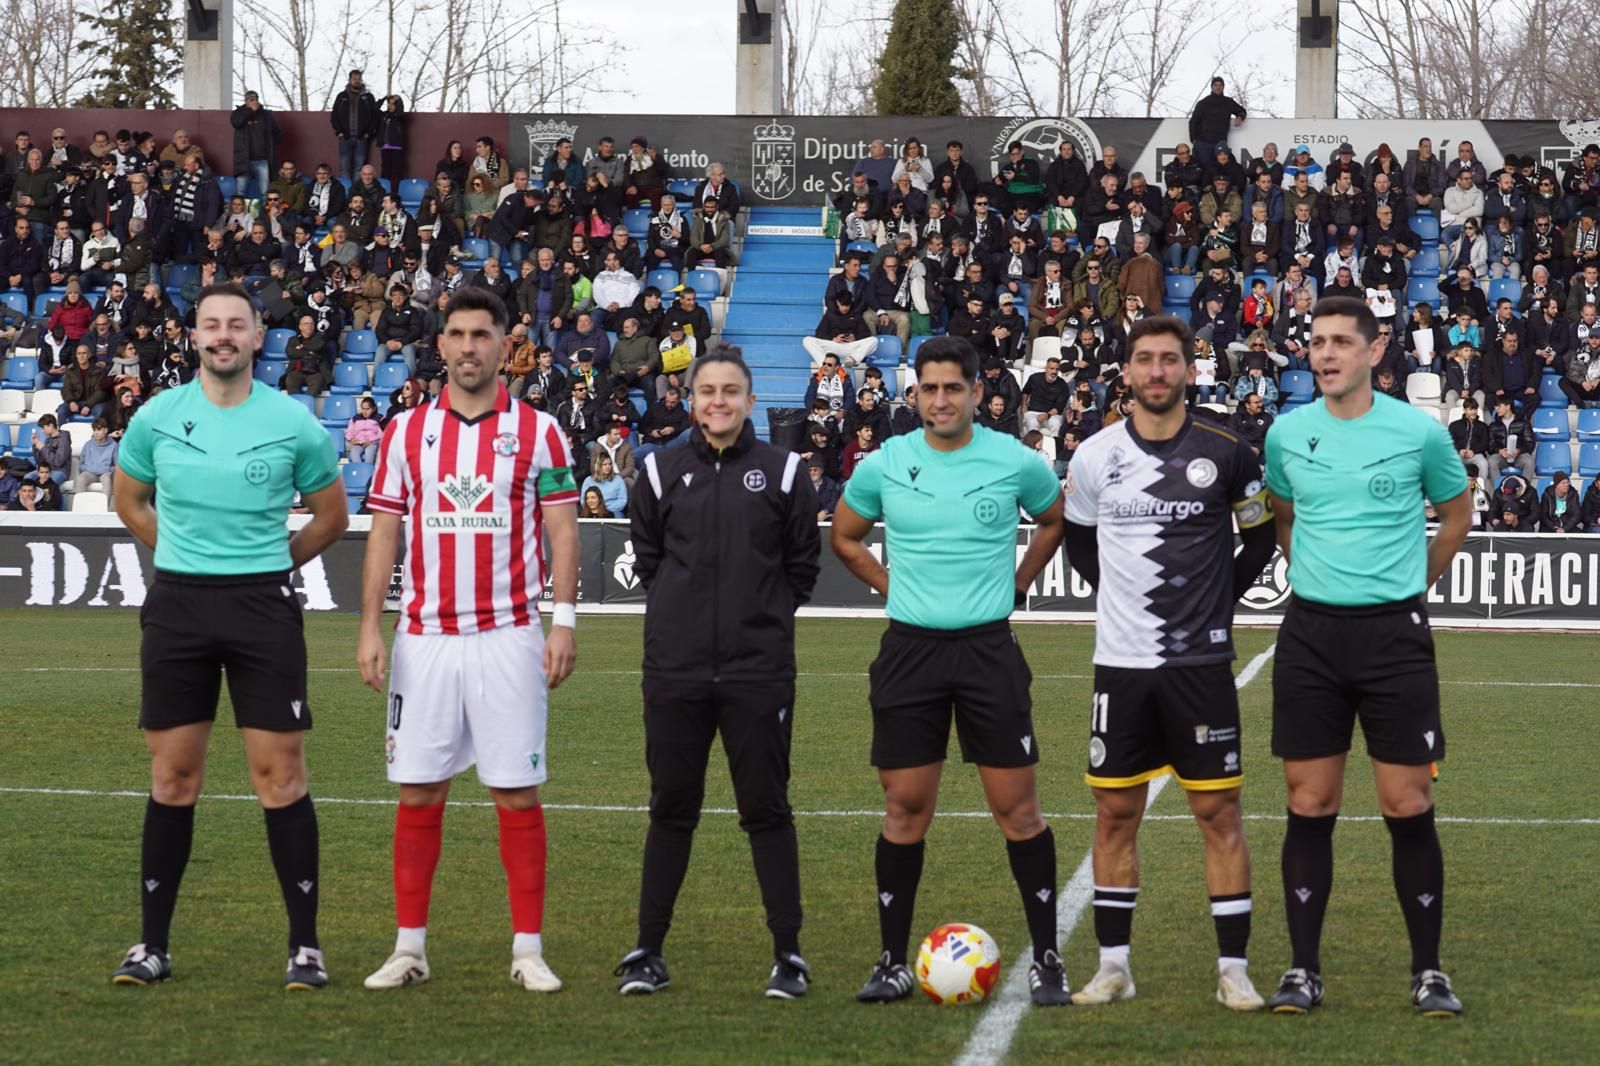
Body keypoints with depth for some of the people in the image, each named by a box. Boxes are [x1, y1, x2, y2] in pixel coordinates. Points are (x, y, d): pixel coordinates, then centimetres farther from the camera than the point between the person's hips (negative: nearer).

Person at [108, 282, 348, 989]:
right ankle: (153, 945, 12)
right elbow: (128, 500, 18)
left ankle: (305, 944, 2)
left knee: (279, 773, -4)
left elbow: (330, 517, 11)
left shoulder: (294, 423, -2)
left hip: (263, 606, -1)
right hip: (177, 605, 2)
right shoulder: (157, 417, 2)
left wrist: (267, 564, 10)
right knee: (173, 776, 5)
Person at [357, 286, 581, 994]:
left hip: (509, 639, -2)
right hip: (425, 638, 2)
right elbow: (384, 533, 9)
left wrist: (563, 620, -8)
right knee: (418, 792, 3)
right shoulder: (406, 431, 8)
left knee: (518, 794, 0)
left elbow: (562, 532, 1)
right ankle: (410, 946, 10)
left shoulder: (537, 431, 2)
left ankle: (528, 950, 5)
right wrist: (370, 628, 2)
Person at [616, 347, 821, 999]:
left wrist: (767, 615, 4)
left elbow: (803, 565, 11)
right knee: (671, 811, 7)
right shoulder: (662, 471, 6)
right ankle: (647, 952, 14)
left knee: (767, 811, 1)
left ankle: (788, 955, 7)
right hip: (675, 670, 1)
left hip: (759, 670, -1)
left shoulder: (782, 472, 3)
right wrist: (679, 610, 7)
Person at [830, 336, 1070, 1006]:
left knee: (1016, 806, -2)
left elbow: (1057, 521, 17)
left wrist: (1015, 585, 9)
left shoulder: (1015, 462, -3)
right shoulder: (884, 465, 1)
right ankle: (893, 963, 10)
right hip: (909, 649, 1)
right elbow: (844, 537, 17)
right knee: (904, 808, 3)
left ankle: (1047, 958, 6)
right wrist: (895, 588, 9)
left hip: (989, 647, -1)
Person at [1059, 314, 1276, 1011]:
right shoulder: (1094, 456, 2)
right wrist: (1118, 591, 9)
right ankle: (1113, 966, 15)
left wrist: (1224, 595, 3)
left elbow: (1262, 533, 10)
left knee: (1219, 810, -1)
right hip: (1121, 661, 2)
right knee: (1116, 812, 6)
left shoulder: (1225, 453, -4)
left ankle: (1233, 970, 5)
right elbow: (1075, 536, 19)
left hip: (1201, 661, -2)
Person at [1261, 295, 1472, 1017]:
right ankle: (1303, 969, 11)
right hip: (1310, 633, 2)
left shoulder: (1418, 432, -5)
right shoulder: (1287, 434, 3)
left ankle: (1428, 971, 8)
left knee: (1408, 806, -2)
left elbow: (1457, 514, 13)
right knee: (1310, 805, 3)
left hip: (1395, 633, -2)